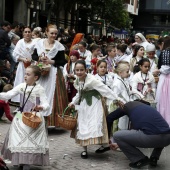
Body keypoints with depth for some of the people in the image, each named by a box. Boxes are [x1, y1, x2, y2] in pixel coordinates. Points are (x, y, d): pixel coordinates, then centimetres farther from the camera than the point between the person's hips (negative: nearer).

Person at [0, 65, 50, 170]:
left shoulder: (39, 89, -10)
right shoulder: (21, 86, 1)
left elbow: (46, 104, -15)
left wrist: (41, 107, -36)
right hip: (21, 117, 5)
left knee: (30, 141, -2)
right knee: (18, 139, 8)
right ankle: (19, 161, 23)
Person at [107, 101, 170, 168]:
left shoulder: (128, 105, 19)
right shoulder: (148, 107, 34)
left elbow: (109, 118, 24)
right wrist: (119, 143, 49)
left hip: (151, 137, -6)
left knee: (116, 136, 9)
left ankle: (140, 160, 10)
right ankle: (154, 158, 25)